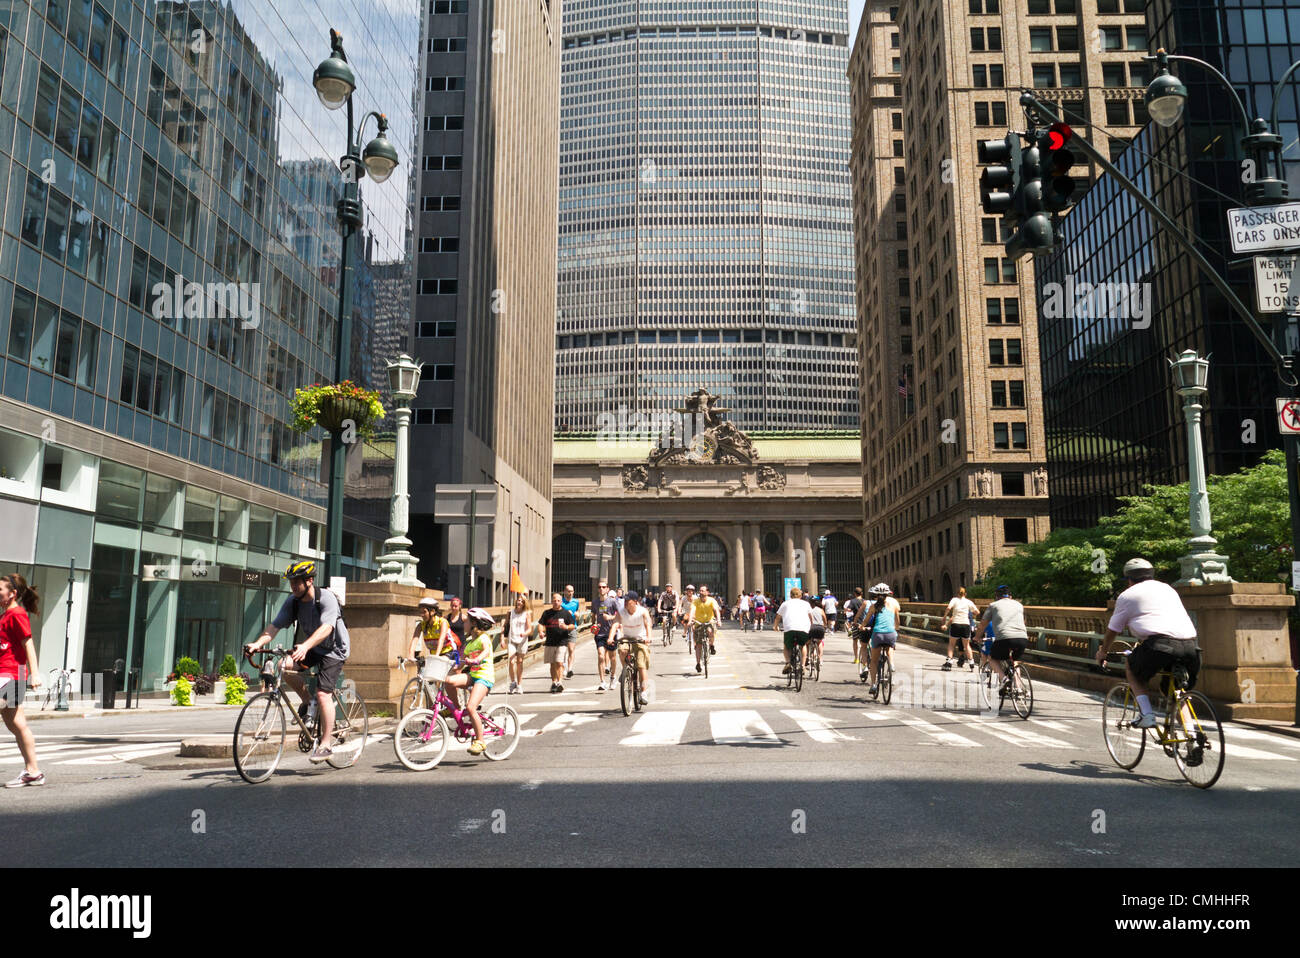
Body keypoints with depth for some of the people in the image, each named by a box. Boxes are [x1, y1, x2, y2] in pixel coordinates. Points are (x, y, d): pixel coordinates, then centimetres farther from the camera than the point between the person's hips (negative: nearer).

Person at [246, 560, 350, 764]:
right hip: (311, 649, 6)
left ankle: (325, 744, -6)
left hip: (334, 650, -6)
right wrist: (257, 644, -31)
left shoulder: (327, 598, -24)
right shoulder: (293, 602, -6)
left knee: (323, 693, -16)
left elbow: (326, 627, -39)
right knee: (285, 665, -21)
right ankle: (308, 702, 3)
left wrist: (305, 646, -54)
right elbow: (274, 625, -12)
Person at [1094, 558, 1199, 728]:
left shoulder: (1127, 595, 13)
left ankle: (1146, 714, 5)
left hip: (1161, 644, -6)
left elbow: (1112, 630, 20)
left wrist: (1102, 652, 38)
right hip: (1190, 645, 6)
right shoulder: (1168, 588, 31)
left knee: (1130, 666, 20)